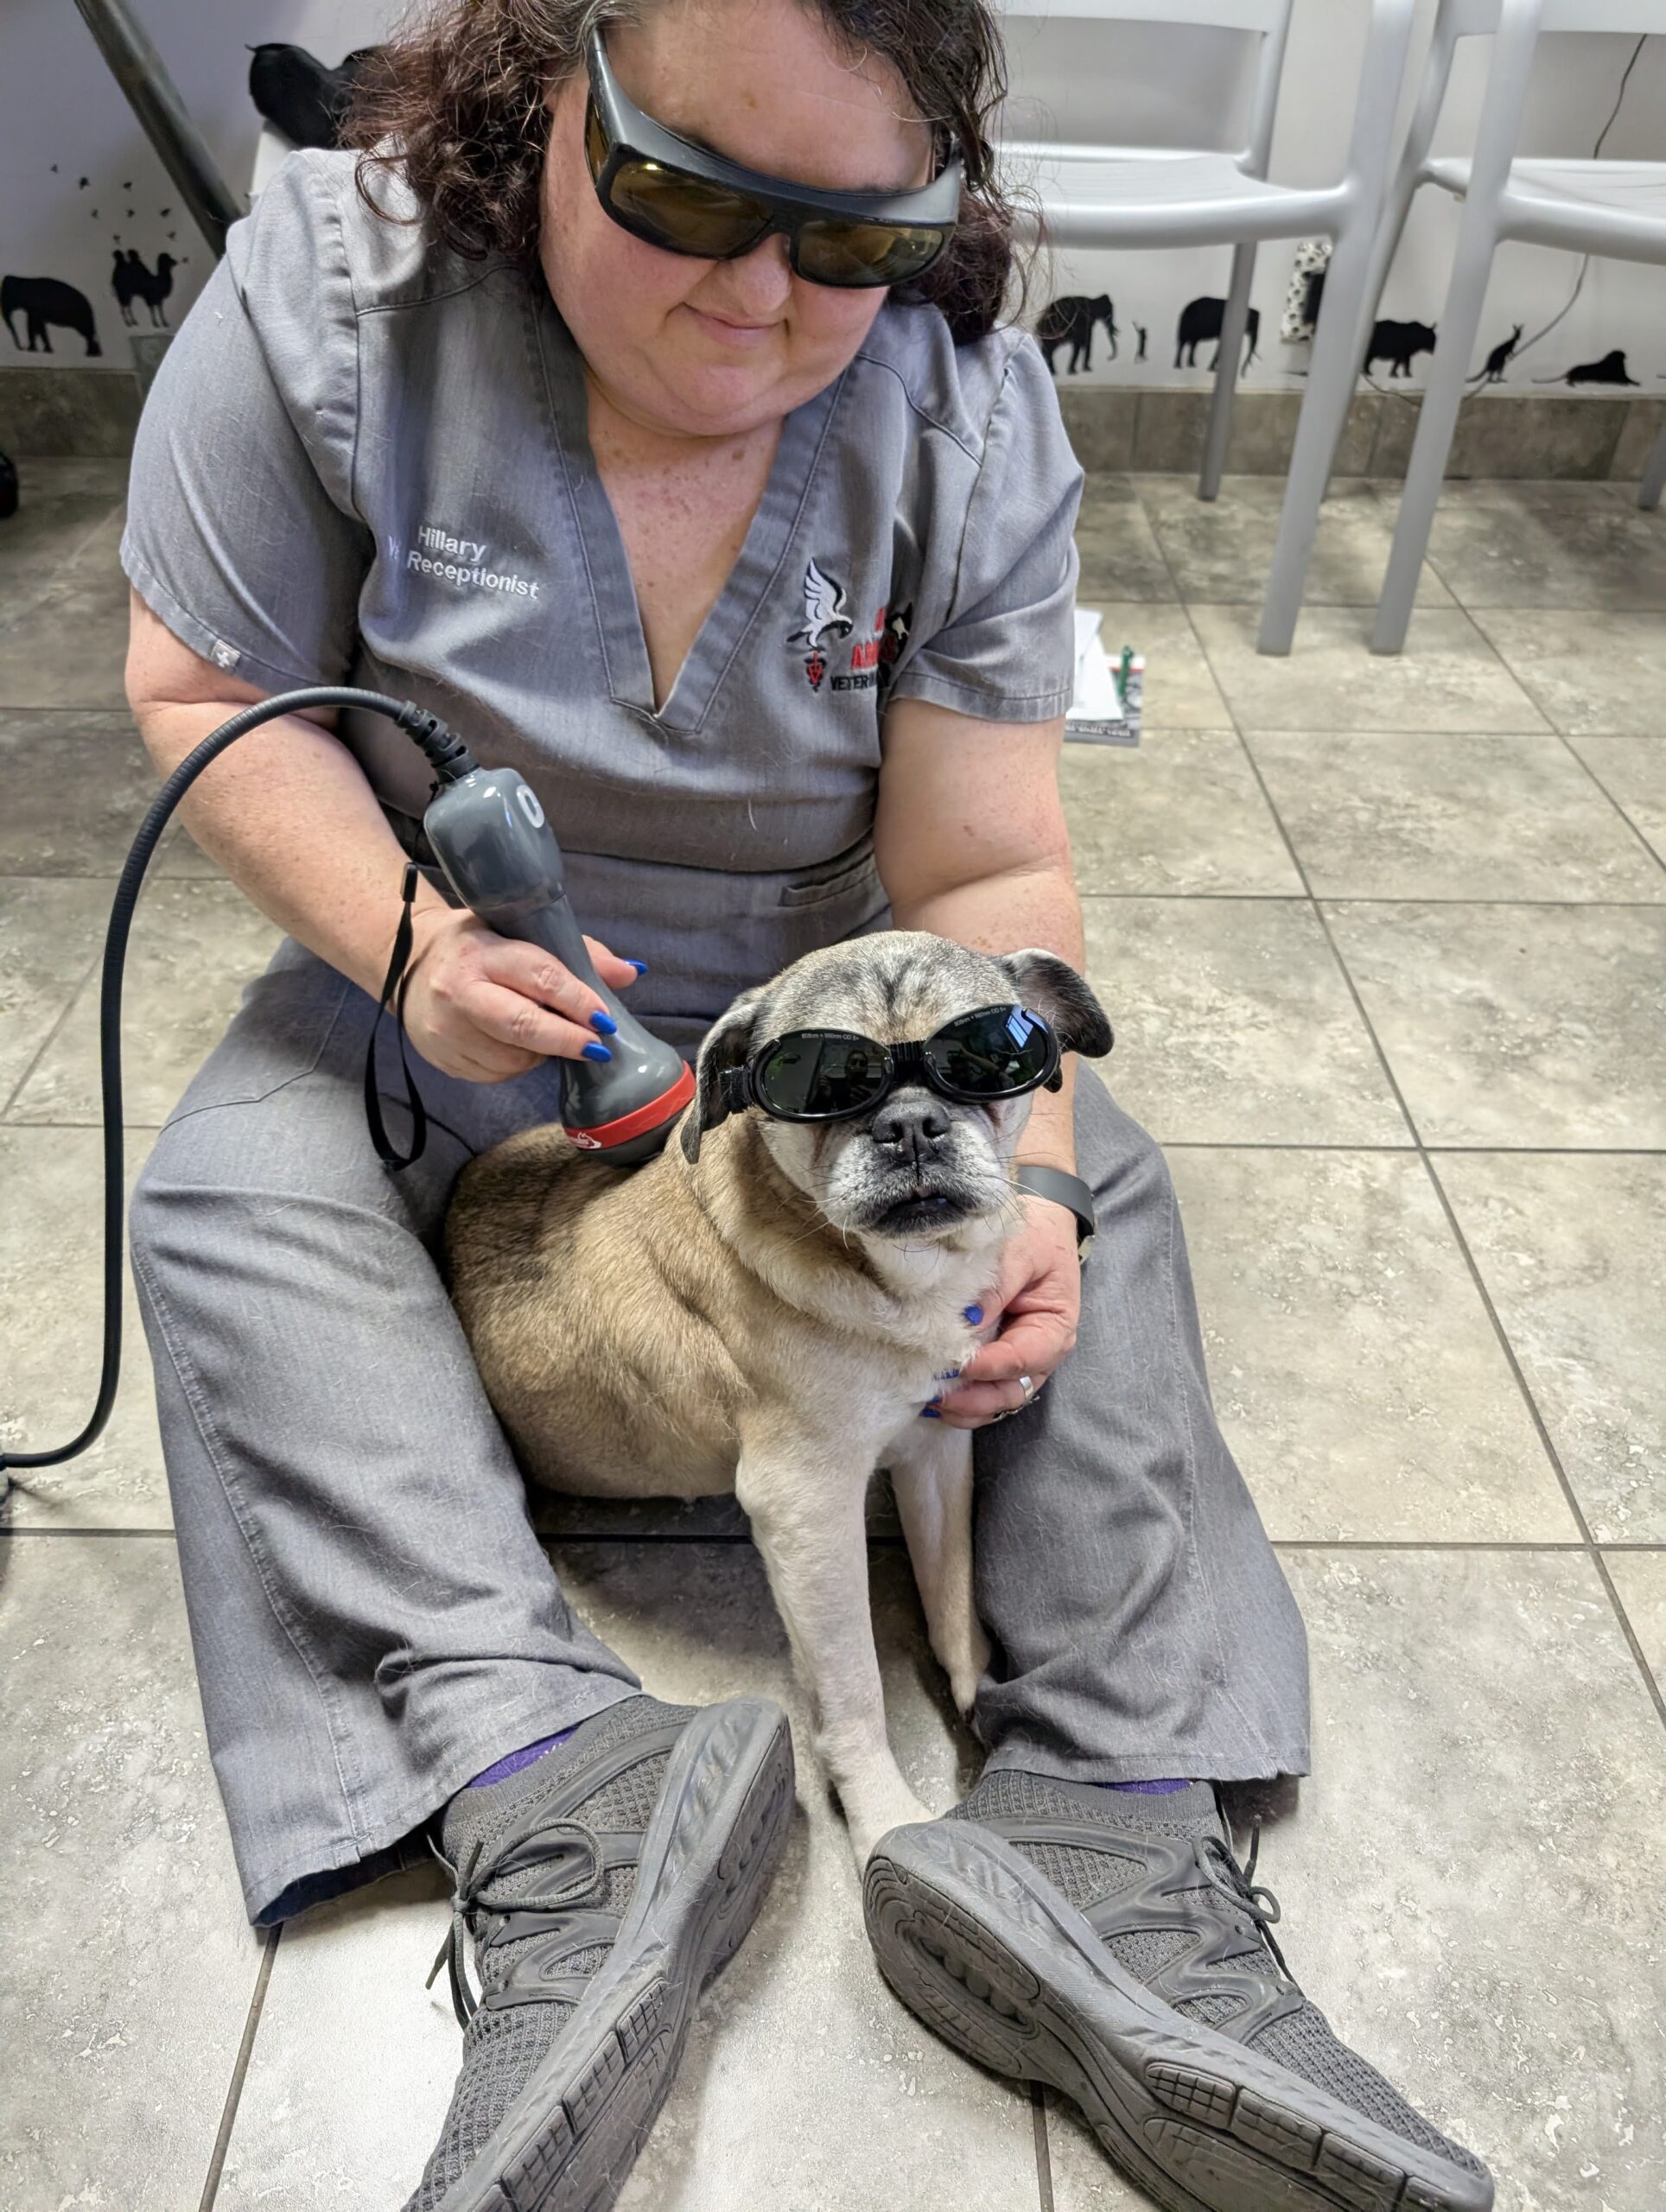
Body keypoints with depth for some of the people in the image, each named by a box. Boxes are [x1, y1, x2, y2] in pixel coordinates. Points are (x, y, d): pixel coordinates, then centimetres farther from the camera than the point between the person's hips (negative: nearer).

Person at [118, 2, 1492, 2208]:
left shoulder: (972, 414, -15)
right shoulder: (327, 293, -16)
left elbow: (990, 872, -17)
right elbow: (212, 691, -10)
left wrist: (1021, 1181, -32)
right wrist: (402, 942, -28)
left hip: (818, 987, 1)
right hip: (460, 980, 0)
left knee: (1106, 1181, -18)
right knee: (230, 1196, -24)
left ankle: (1117, 1817, -19)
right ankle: (555, 1778, -32)